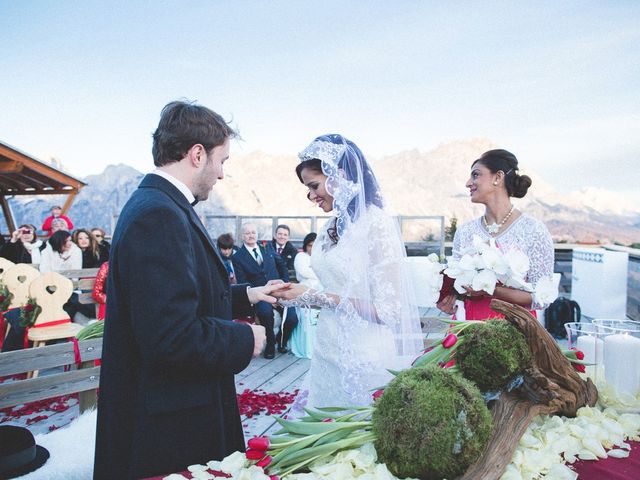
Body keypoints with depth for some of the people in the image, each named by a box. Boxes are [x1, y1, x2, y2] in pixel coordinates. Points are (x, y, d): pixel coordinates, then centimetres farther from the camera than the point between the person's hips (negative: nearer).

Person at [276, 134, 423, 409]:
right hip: (330, 355, 7)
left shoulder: (377, 224, -14)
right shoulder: (332, 228, 7)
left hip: (364, 360, -7)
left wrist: (316, 297, -16)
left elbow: (388, 310, -17)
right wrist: (297, 294, -2)